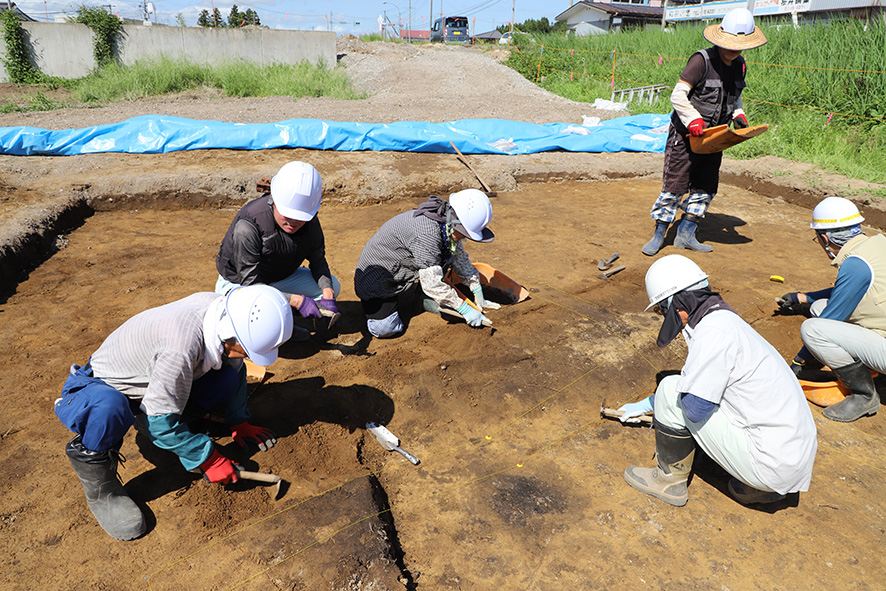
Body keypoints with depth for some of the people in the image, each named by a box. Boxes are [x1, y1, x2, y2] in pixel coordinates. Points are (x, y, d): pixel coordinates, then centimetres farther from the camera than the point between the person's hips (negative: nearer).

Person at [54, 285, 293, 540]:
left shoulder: (223, 311, -18)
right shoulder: (182, 348, -41)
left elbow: (234, 368, 3)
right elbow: (160, 422, -32)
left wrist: (239, 422, 9)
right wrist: (207, 459, -22)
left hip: (148, 377, 6)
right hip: (99, 387, -6)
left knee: (227, 376, -15)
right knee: (109, 409, -41)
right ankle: (99, 488, -14)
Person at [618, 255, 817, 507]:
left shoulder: (714, 332, -21)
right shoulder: (724, 318, 10)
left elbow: (695, 409, -24)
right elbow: (699, 383, 26)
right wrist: (647, 404, 36)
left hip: (773, 465, -9)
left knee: (671, 389, -9)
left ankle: (670, 481, 10)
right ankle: (757, 486, 18)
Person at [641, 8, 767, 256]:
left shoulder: (740, 65, 7)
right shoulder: (702, 60, -15)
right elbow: (677, 95, -18)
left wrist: (738, 115, 2)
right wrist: (693, 120, -28)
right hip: (686, 135, -7)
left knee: (706, 187, 9)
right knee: (674, 185, -6)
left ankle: (686, 234, 19)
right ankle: (659, 235, 6)